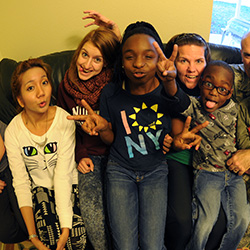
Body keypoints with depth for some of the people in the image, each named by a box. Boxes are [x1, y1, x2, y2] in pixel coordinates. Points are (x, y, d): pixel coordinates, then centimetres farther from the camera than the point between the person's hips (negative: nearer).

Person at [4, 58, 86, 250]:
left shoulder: (65, 121, -16)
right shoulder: (13, 132, -12)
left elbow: (63, 175, -19)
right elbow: (21, 183, -10)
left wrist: (66, 227, -26)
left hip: (68, 185, -1)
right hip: (39, 189, 1)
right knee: (50, 232, -22)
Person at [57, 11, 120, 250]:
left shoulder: (116, 82, -8)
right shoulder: (66, 86, 4)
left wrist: (114, 31, -18)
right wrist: (80, 156, 4)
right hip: (89, 156, 2)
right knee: (92, 215, -19)